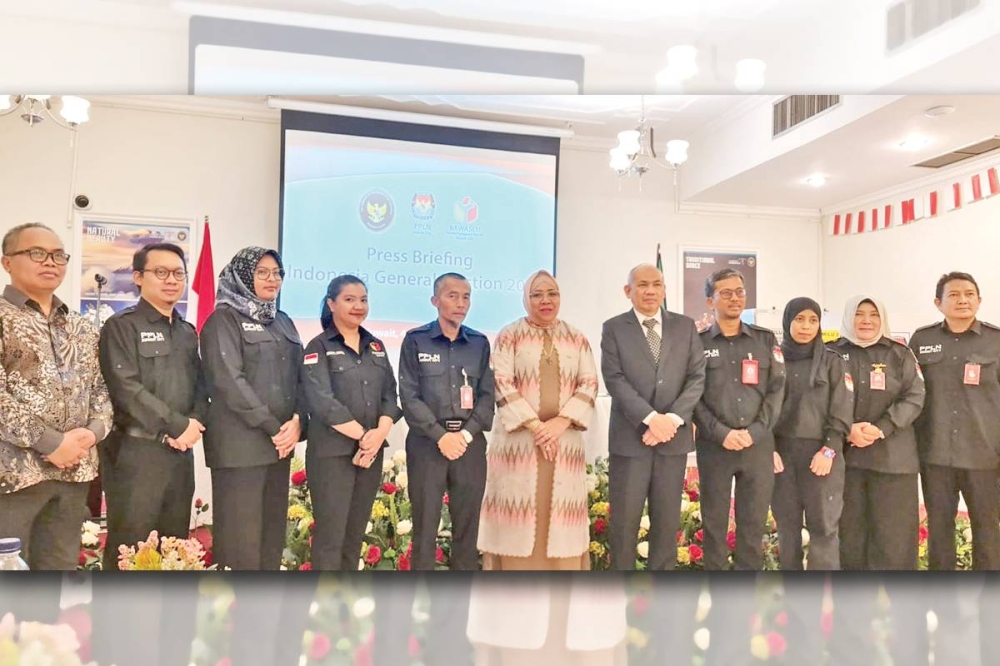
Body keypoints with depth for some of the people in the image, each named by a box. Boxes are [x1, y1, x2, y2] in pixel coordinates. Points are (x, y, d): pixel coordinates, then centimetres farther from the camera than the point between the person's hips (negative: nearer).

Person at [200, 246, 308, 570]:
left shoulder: (283, 322, 17)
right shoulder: (224, 319, -3)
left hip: (280, 442, 7)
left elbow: (299, 376, 13)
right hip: (240, 444, -7)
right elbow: (229, 380, -13)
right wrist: (273, 427, -14)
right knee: (241, 537, -5)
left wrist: (298, 421, -6)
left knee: (273, 533, 10)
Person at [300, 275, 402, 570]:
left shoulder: (376, 346, 13)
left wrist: (380, 432, -11)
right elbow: (322, 401, -14)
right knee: (330, 533, -2)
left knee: (356, 532, 12)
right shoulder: (319, 347, -4)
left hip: (372, 450, 5)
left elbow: (390, 394, 7)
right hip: (332, 451, -5)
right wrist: (363, 435, -16)